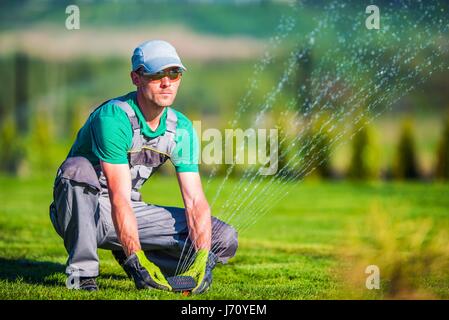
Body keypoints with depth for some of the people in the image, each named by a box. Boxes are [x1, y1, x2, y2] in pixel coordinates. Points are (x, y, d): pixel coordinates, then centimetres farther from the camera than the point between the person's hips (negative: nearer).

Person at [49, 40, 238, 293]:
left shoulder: (182, 129, -4)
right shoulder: (114, 117, -24)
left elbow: (195, 200, -9)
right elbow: (119, 198, -30)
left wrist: (202, 259, -25)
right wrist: (136, 261, -38)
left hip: (131, 215, 5)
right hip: (83, 213, -5)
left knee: (225, 239, -9)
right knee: (78, 168, -40)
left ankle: (130, 256, 4)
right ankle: (83, 270, -27)